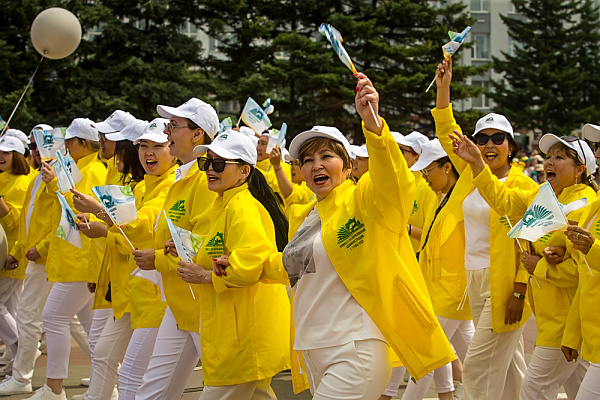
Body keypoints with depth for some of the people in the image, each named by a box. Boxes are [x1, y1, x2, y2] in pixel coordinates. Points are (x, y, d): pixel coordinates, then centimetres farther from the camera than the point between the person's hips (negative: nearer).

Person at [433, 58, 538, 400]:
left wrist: (519, 293, -18)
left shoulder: (523, 186, -9)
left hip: (504, 285, -7)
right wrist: (444, 86, 9)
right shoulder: (472, 173, 9)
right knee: (509, 368, 13)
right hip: (476, 281, 7)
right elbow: (447, 132, 17)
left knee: (478, 368, -10)